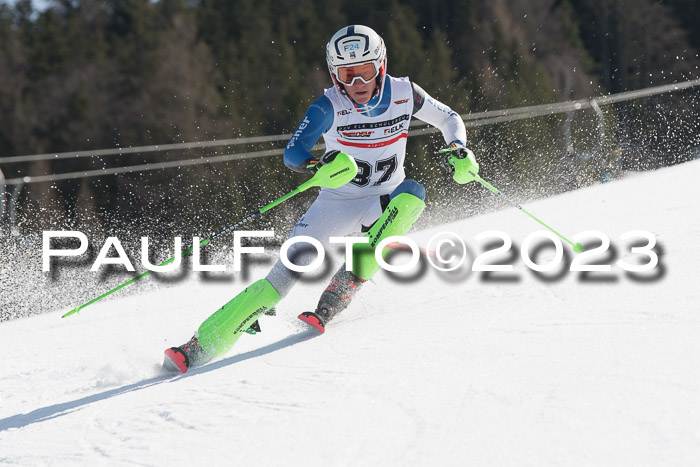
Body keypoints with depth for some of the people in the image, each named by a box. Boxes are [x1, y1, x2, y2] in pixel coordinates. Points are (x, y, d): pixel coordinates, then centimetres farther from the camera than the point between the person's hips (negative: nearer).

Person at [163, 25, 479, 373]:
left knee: (412, 195, -31)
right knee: (287, 272, -17)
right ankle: (201, 347, -17)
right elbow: (292, 153, -26)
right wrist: (317, 165, -47)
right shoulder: (329, 106, -17)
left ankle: (337, 297, -30)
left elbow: (450, 119, 6)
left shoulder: (403, 94, -11)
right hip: (336, 202, -2)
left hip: (383, 204, 2)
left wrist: (458, 150, -14)